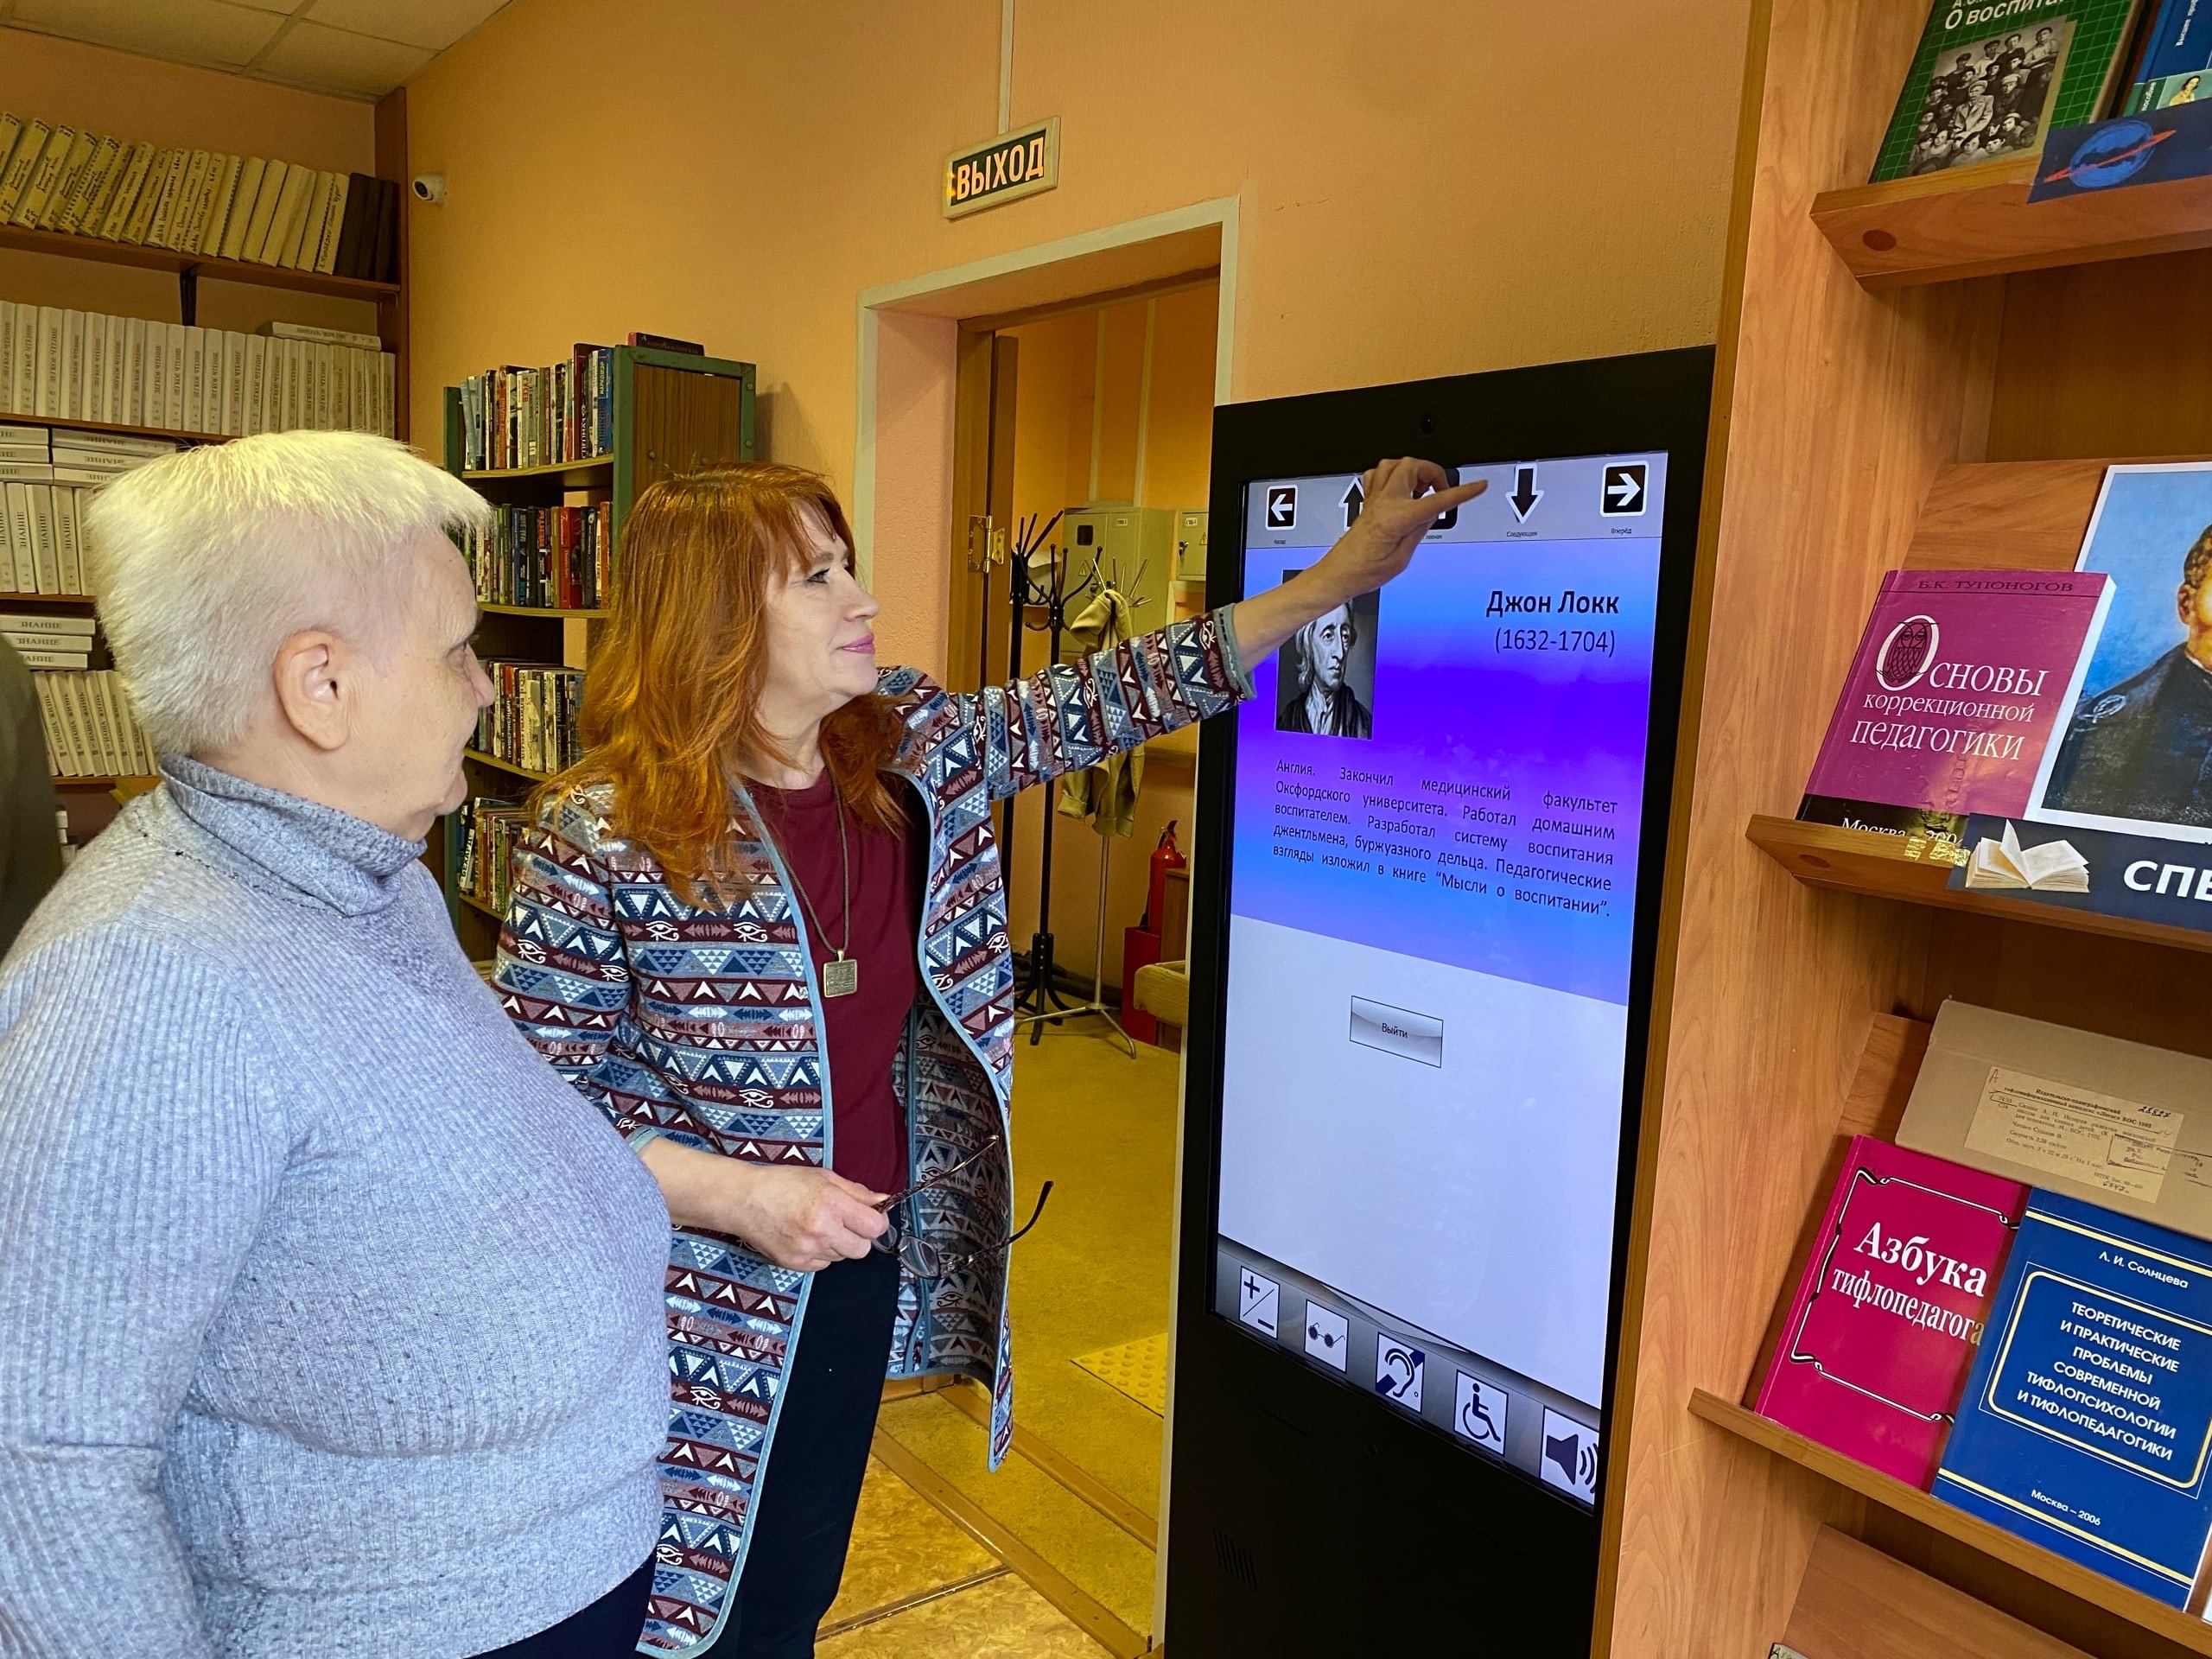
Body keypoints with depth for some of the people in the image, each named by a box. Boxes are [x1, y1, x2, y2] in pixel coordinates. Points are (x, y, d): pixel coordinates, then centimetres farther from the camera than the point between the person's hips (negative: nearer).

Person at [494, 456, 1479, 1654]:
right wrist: (741, 1197, -25)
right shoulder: (598, 837, -19)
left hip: (862, 1268, 5)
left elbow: (1096, 704, -1)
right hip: (707, 1318, -5)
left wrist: (1342, 575, -3)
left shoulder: (913, 753, -3)